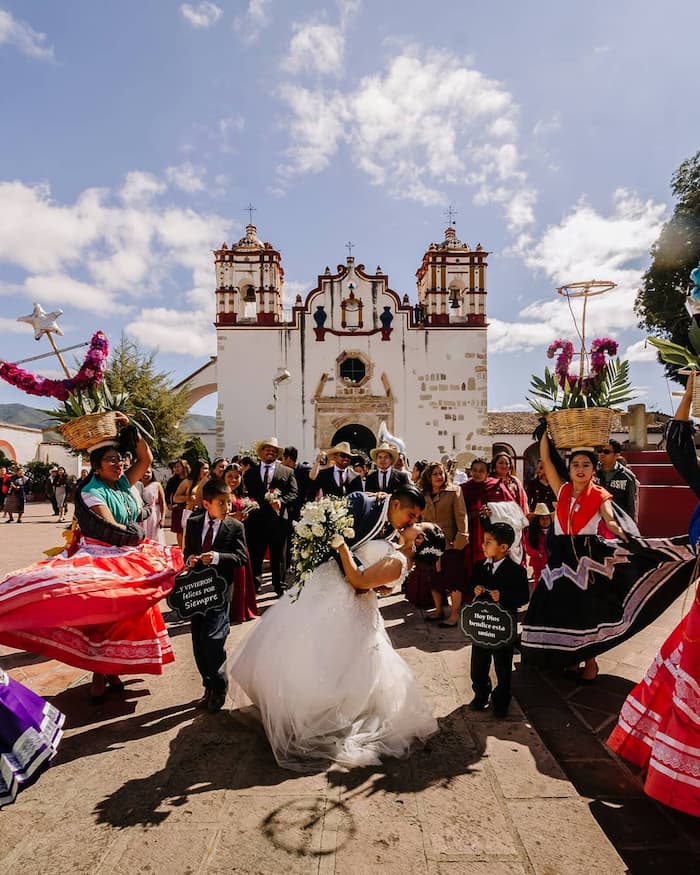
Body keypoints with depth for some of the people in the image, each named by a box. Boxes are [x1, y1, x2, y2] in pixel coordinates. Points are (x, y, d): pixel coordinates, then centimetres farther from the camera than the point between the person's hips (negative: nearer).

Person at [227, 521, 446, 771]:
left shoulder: (397, 563, -22)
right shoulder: (396, 551, 6)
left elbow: (358, 579, -26)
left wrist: (341, 544, -24)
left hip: (336, 608, -9)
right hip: (325, 594, 9)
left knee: (307, 655, -1)